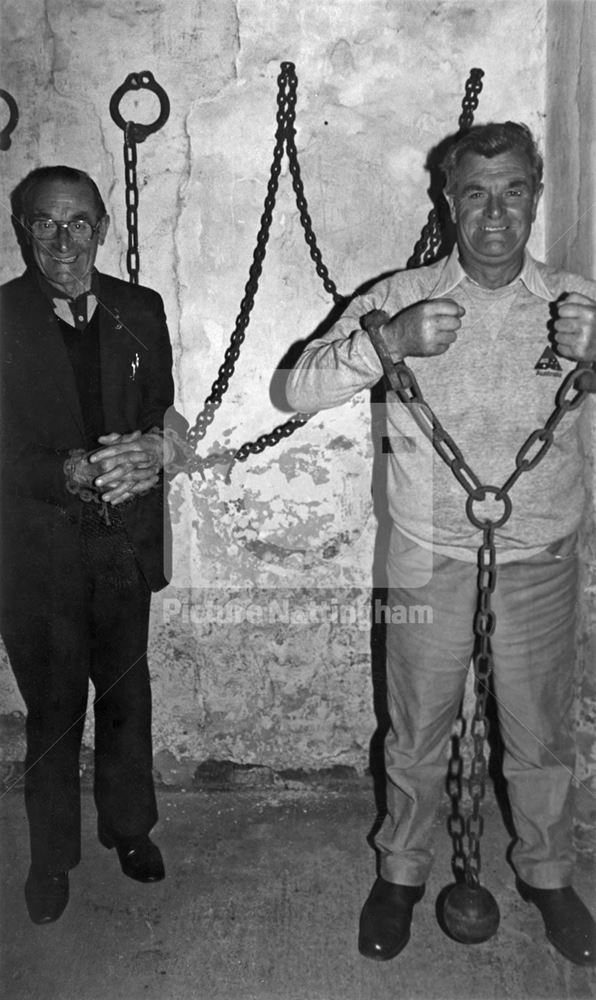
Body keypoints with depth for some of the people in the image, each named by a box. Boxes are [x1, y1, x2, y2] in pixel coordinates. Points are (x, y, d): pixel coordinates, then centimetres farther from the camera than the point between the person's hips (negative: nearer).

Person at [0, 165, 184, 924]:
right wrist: (70, 474, -26)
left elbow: (163, 415, 6)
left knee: (127, 694, 17)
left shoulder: (140, 311, 5)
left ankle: (129, 827, 39)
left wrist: (153, 451, -16)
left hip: (125, 543, 3)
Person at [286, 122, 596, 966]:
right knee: (418, 736, 15)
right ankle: (401, 872, 40)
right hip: (429, 563, -1)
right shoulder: (399, 297, -5)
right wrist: (389, 341, -28)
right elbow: (302, 389, -11)